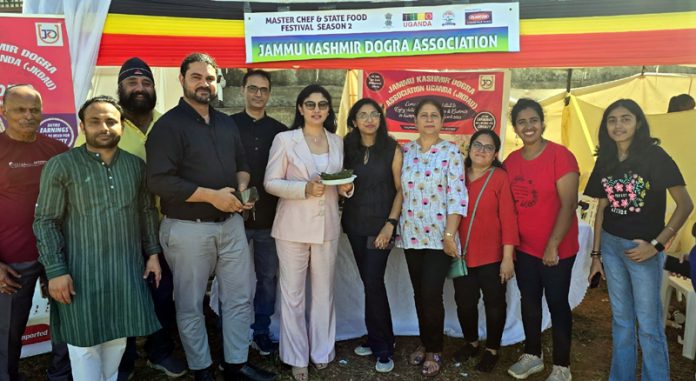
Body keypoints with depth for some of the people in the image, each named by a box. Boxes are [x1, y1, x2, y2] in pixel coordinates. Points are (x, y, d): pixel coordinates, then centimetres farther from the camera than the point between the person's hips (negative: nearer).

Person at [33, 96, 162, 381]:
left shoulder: (135, 165, 7)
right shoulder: (61, 165, -6)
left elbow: (147, 211, 14)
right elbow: (46, 221, -7)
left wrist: (152, 253, 9)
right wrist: (56, 270, -12)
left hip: (127, 268, 4)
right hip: (82, 270, -4)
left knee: (119, 336, 14)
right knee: (86, 340, 5)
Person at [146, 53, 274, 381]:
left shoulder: (227, 123, 10)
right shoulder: (168, 125, -11)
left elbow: (241, 164, 20)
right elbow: (159, 181, -19)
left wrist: (242, 189, -3)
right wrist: (211, 196, -20)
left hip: (231, 223, 6)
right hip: (188, 229, -6)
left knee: (240, 297, 11)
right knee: (190, 305, 9)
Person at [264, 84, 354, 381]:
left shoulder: (337, 142, 9)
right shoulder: (284, 139, -4)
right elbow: (270, 182, -7)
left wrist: (346, 186, -6)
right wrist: (304, 188, -20)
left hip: (327, 226, 4)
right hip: (293, 227, -3)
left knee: (324, 292, 12)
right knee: (292, 293, 5)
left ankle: (321, 351, 30)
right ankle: (296, 357, 21)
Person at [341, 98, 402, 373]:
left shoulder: (392, 150, -5)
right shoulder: (347, 148, 5)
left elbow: (400, 189, -5)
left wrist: (390, 224, -13)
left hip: (380, 225, -4)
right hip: (354, 224, 4)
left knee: (373, 283, -7)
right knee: (369, 283, 11)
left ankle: (383, 347, 7)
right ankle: (377, 338, 24)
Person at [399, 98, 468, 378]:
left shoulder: (451, 152, -4)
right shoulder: (405, 151, 7)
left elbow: (458, 196, -10)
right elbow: (398, 191, 9)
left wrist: (450, 234, -15)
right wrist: (394, 226, 5)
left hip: (439, 235, -4)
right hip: (411, 234, 4)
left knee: (431, 295, -4)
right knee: (419, 294, 12)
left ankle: (434, 351, 16)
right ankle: (425, 343, 31)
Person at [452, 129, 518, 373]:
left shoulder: (500, 177, -9)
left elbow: (508, 218, -12)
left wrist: (507, 256, -15)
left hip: (492, 255, -4)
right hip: (461, 254, 4)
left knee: (494, 303, 11)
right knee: (464, 302, 14)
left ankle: (492, 350, 30)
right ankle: (471, 343, 36)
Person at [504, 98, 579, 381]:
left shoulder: (560, 155, -14)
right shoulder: (511, 161, 3)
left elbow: (569, 204, -17)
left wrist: (553, 245, -17)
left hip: (556, 249, -5)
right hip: (523, 248, 5)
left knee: (557, 304, 7)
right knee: (529, 302, 16)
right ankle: (532, 355, 35)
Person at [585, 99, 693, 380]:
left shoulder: (655, 156, -10)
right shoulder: (606, 160, 5)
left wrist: (657, 244, -15)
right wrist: (596, 253, 9)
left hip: (643, 248, -5)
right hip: (611, 245, 5)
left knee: (648, 325, 2)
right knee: (621, 320, 16)